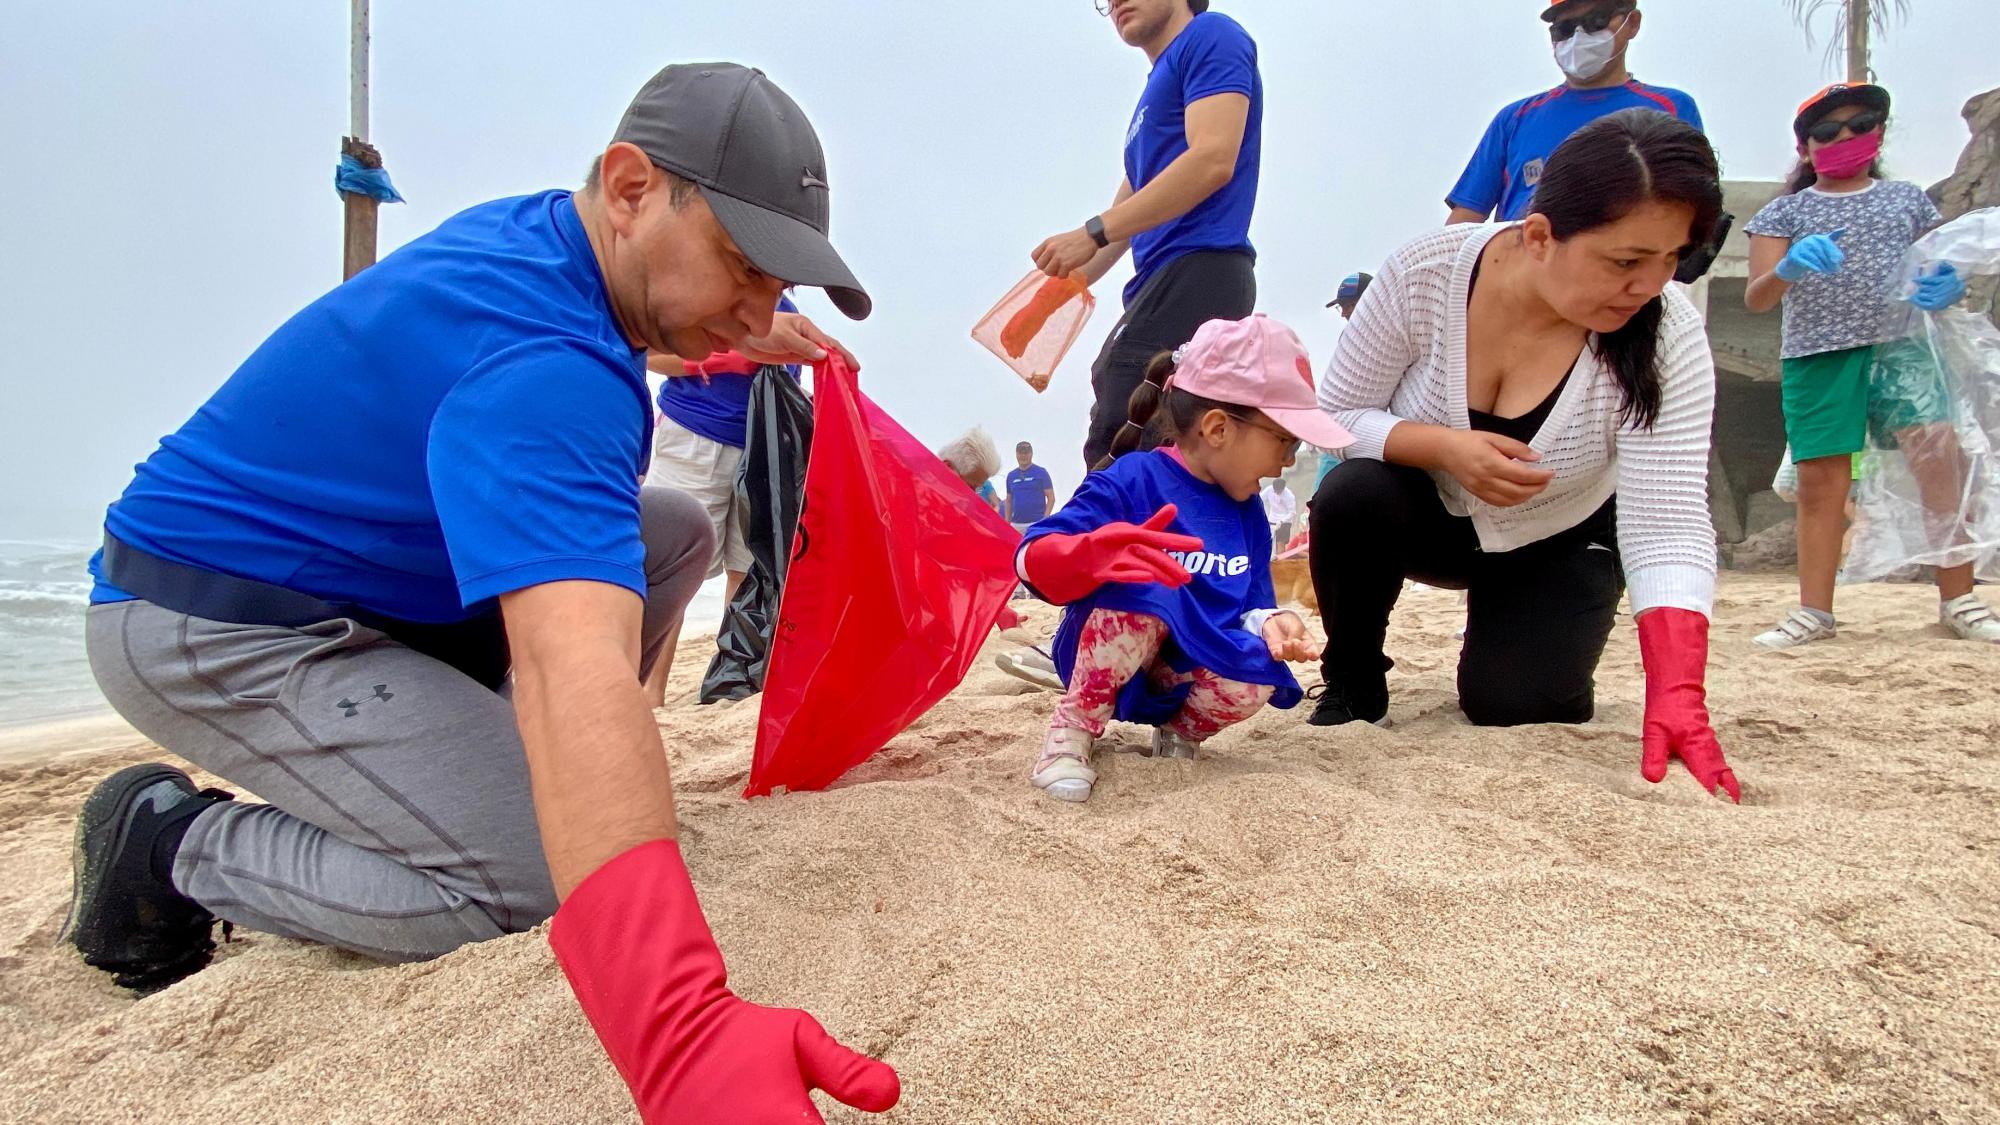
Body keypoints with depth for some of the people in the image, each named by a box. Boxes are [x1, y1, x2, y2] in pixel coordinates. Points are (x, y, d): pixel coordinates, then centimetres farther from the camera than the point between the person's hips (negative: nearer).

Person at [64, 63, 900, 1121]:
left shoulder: (540, 230, -3)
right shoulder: (537, 368, -35)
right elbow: (572, 671, -50)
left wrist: (738, 332, 7)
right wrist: (681, 1033, -59)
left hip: (370, 575, 9)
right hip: (217, 637, -9)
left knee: (672, 531, 2)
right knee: (543, 879, -21)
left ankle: (462, 768, 10)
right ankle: (172, 842, -1)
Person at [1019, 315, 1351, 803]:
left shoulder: (1247, 513, 5)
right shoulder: (1133, 479, -17)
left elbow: (1248, 602, 10)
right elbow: (1032, 559, -26)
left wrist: (1268, 623, -15)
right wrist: (1098, 553, -49)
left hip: (1184, 671, 5)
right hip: (1104, 661, -5)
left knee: (1253, 682, -26)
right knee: (1141, 588, -35)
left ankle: (1181, 731, 8)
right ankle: (1074, 728, -15)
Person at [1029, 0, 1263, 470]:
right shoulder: (1155, 95, 30)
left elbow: (1213, 161, -13)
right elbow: (1126, 218, 30)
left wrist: (1093, 233, -14)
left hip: (1197, 271, -9)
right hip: (1167, 285, 9)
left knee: (1115, 459, -21)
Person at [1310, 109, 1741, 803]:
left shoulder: (1667, 337, -26)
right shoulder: (1423, 274, -25)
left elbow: (1667, 520, -33)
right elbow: (1337, 416, -17)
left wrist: (1676, 694, -44)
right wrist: (1444, 448, -37)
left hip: (1555, 546, 0)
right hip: (1426, 517, 0)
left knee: (1510, 704, -20)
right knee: (1351, 497, -32)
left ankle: (1530, 656, 20)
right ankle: (1353, 685, -5)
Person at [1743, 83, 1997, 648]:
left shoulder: (1909, 198, 17)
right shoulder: (1784, 212, 11)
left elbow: (1946, 267, 19)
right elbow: (1756, 299, 0)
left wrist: (1951, 286, -6)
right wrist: (1788, 268, -22)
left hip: (1902, 347, 1)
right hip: (1817, 357, -1)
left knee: (1942, 461, -12)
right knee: (1821, 484, -2)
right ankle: (1814, 611, 6)